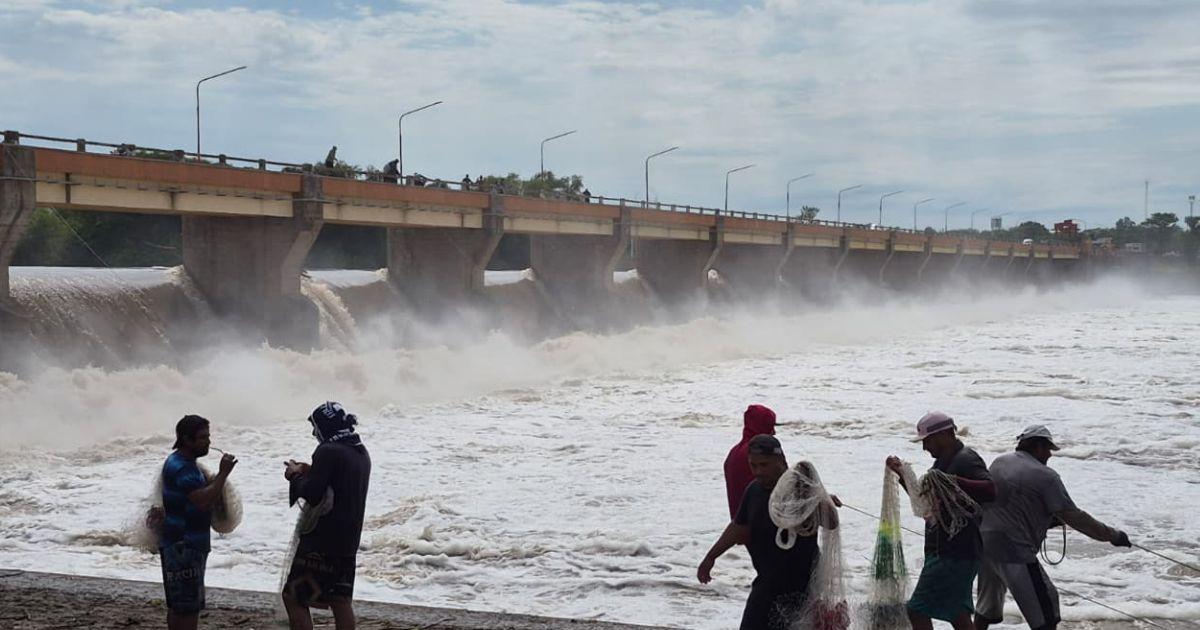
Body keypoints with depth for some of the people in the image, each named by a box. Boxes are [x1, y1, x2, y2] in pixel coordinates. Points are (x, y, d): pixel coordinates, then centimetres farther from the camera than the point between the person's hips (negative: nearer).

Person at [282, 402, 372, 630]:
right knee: (341, 600, 12)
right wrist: (310, 472, 14)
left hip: (322, 541, -9)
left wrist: (296, 476, -1)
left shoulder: (328, 451, -16)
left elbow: (312, 493, -20)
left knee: (293, 598, -1)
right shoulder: (361, 453, 12)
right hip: (348, 541, 9)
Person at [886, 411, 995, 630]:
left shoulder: (966, 460, -14)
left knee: (917, 611, -11)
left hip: (954, 553, -11)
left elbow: (990, 491, -30)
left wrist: (952, 481, -39)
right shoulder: (943, 462, 17)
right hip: (942, 550, 11)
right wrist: (902, 472, 19)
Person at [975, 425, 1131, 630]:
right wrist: (1112, 535, -1)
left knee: (989, 603, 25)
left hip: (983, 544, 8)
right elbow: (1074, 517, -10)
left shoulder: (999, 463, 10)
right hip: (1014, 551, -8)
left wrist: (1048, 520, 19)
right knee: (1044, 609, 1)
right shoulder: (1045, 476, -11)